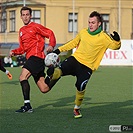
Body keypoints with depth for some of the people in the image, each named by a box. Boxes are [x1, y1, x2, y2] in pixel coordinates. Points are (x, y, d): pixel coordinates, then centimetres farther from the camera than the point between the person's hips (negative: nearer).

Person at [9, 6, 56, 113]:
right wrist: (14, 52, 6)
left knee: (23, 77, -22)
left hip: (36, 56, -8)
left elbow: (50, 33, -6)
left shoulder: (35, 27, 0)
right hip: (30, 58, 8)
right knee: (44, 89, 5)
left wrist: (51, 45, -22)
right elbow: (22, 49, 25)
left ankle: (27, 106, -20)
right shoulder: (21, 31, 22)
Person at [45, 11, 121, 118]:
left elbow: (115, 46, -11)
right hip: (75, 59, 3)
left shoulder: (104, 37, -4)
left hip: (87, 67, -3)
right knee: (60, 71, -32)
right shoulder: (83, 33, 9)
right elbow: (73, 43, 24)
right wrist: (59, 50, 22)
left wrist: (117, 40, -34)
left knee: (81, 86, -21)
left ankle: (77, 108, 0)